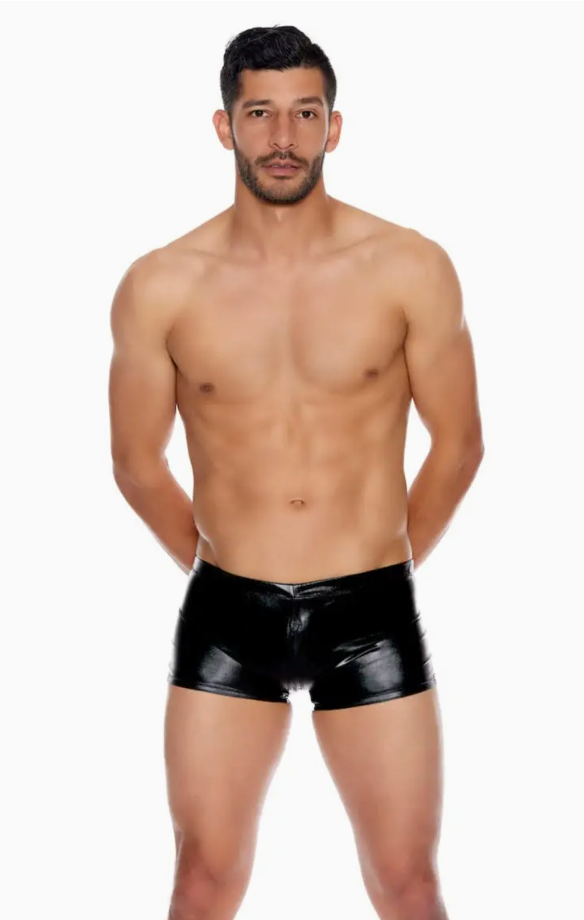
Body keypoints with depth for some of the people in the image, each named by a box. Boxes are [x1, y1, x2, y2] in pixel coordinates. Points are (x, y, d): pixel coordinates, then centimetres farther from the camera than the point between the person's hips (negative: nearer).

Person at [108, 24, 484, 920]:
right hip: (225, 614, 1)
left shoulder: (412, 270, -6)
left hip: (371, 615, 0)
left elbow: (458, 445, 4)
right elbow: (137, 461, 7)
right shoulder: (160, 287, -5)